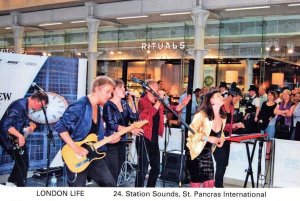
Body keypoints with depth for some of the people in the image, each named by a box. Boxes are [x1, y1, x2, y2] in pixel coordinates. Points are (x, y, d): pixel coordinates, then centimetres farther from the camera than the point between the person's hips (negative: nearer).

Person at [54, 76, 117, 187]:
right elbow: (60, 126, -22)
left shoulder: (98, 108, 10)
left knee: (110, 183, 8)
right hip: (76, 157, -8)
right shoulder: (79, 106, -17)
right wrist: (76, 148, -25)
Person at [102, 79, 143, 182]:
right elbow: (112, 125, -20)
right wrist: (131, 129, -27)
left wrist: (131, 102, -1)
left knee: (117, 173, 13)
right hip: (111, 143, -7)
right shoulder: (108, 105, -11)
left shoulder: (124, 104, 10)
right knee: (112, 173, -7)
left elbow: (134, 118, 6)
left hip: (122, 142, 7)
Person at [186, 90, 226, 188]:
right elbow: (191, 133, -19)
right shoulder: (202, 115, -18)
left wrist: (221, 140, -5)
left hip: (207, 154, 6)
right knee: (196, 183, -1)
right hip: (195, 153, -6)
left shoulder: (223, 117, 2)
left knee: (210, 184, 3)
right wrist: (207, 138, -29)